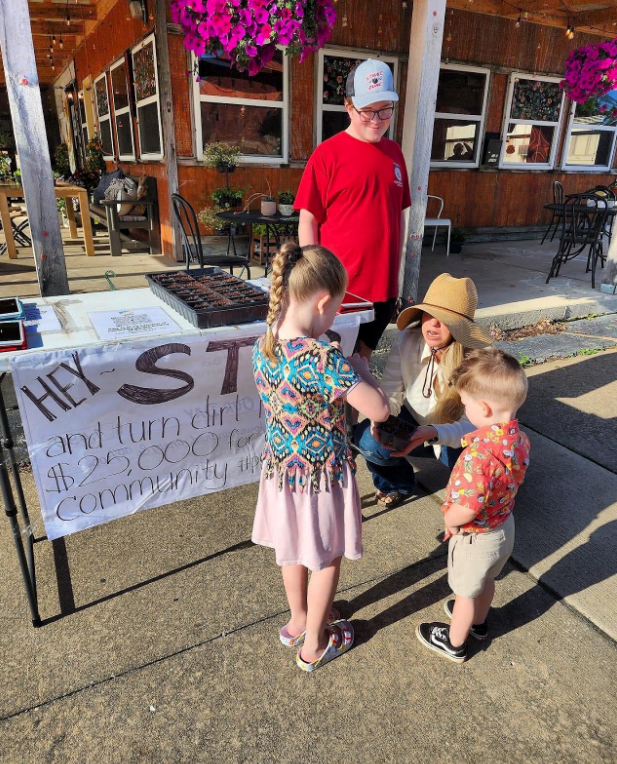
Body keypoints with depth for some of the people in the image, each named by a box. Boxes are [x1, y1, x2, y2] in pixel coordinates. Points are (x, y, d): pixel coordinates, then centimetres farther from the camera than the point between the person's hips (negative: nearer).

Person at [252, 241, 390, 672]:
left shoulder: (263, 347, -9)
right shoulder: (323, 359, -32)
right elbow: (379, 410, -28)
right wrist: (360, 370, -13)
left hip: (281, 470, 7)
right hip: (321, 476, -6)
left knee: (293, 550, 27)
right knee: (327, 559, 19)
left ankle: (299, 619, 52)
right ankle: (313, 645, 39)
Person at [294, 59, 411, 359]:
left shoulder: (394, 152, 8)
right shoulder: (328, 153, -7)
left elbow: (398, 215, 14)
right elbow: (308, 220, -7)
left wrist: (395, 270, 13)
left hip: (384, 285, 5)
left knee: (362, 359, 19)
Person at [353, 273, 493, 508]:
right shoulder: (406, 340, -18)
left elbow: (474, 424, -28)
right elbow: (390, 392, -15)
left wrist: (434, 433, -47)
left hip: (454, 437, -1)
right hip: (413, 424, 2)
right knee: (366, 437, -25)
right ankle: (398, 484, 10)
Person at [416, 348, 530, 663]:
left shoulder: (479, 453, -40)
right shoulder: (520, 439, -13)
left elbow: (466, 510, -39)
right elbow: (512, 482, 0)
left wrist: (449, 522, -16)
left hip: (476, 537, -7)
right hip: (505, 525, 7)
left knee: (465, 592, 19)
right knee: (486, 580, 32)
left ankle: (455, 643, 44)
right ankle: (478, 622, 59)